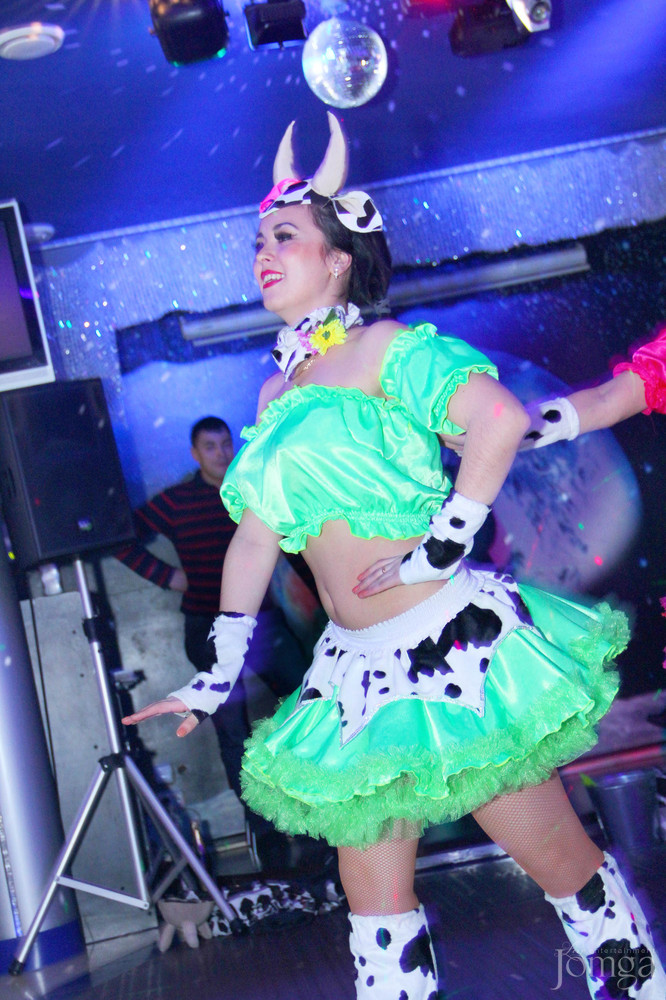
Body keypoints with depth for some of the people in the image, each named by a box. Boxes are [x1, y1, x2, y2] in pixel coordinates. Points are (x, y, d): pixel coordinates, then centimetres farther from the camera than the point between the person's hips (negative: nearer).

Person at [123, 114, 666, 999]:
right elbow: (255, 538, 17)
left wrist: (443, 545, -19)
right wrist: (219, 675, 16)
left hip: (455, 646, -6)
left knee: (560, 860, 4)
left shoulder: (387, 349, -6)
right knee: (374, 900, 9)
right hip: (357, 668, 7)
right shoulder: (276, 396, 15)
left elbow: (499, 418, -23)